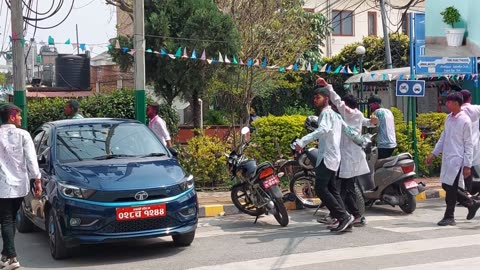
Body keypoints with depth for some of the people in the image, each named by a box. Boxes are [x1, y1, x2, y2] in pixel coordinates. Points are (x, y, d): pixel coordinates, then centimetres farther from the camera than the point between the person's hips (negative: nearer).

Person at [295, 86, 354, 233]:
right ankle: (344, 219, 8)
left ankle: (344, 216, -15)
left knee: (320, 188, -15)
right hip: (333, 157, 11)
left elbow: (323, 129, -29)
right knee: (331, 189, 10)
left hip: (327, 157, -11)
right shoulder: (333, 114, 21)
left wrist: (303, 141, -37)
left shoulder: (326, 113, -10)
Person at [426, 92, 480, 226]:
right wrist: (433, 154, 16)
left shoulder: (465, 121, -11)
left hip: (457, 159, -8)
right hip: (446, 158, 8)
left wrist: (467, 165, -13)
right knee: (446, 186, 10)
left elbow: (468, 145, -10)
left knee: (450, 187, -6)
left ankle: (449, 217, 5)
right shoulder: (449, 118, 10)